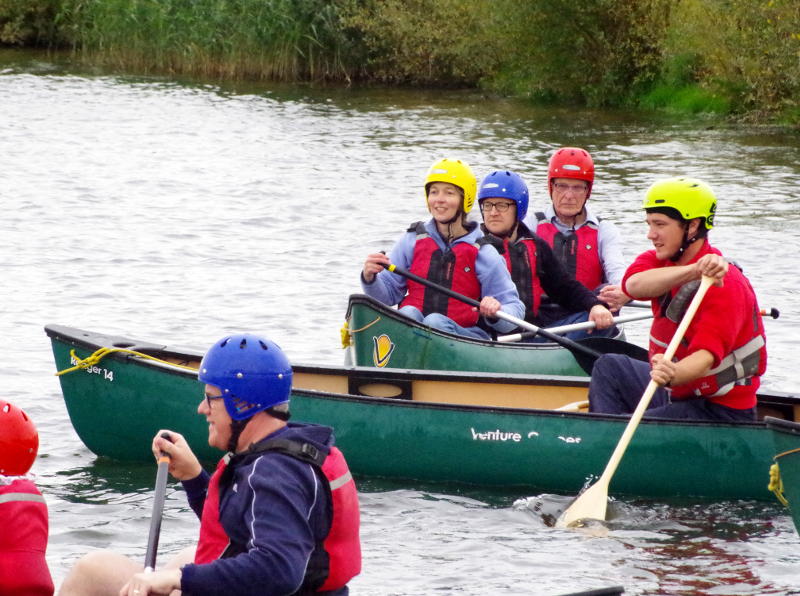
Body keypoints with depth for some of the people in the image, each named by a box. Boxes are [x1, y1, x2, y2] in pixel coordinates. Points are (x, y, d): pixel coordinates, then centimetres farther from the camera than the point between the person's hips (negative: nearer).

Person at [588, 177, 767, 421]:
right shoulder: (657, 261, 1)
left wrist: (673, 375, -58)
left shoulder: (725, 286, -23)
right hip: (678, 392, 9)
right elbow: (634, 285, -25)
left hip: (720, 412, -9)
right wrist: (692, 270, -41)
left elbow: (705, 357, -36)